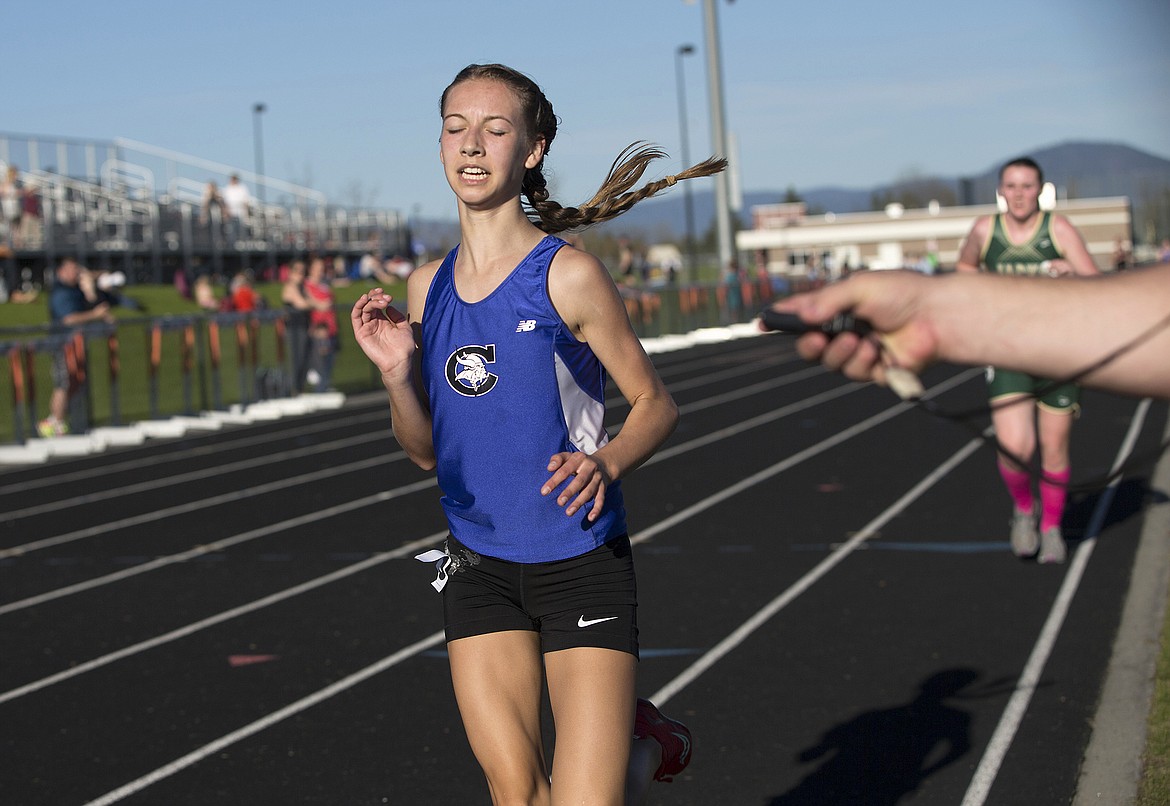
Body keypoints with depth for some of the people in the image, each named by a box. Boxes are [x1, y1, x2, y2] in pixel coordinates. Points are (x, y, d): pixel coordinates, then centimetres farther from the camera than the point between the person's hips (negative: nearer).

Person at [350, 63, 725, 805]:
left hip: (582, 565, -4)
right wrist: (397, 373, -10)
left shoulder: (569, 276, -12)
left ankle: (646, 742, 27)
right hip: (479, 568, 5)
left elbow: (656, 404, -4)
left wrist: (605, 464, -23)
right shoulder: (427, 286, 3)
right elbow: (426, 451, 8)